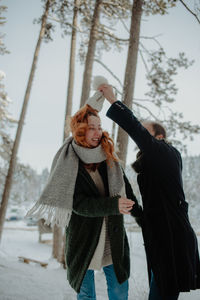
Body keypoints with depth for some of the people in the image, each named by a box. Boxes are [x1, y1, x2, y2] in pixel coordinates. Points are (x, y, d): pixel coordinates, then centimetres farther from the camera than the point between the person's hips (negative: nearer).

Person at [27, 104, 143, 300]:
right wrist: (113, 205, -28)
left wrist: (141, 216, 16)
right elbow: (79, 204, -18)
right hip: (83, 239, -3)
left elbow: (125, 191, 11)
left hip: (113, 238, 3)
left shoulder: (109, 158, 1)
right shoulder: (68, 164, -10)